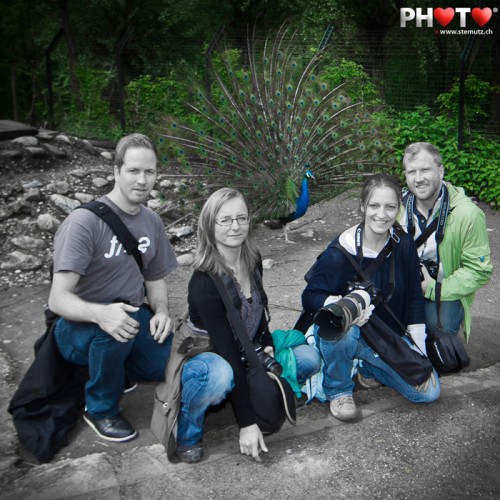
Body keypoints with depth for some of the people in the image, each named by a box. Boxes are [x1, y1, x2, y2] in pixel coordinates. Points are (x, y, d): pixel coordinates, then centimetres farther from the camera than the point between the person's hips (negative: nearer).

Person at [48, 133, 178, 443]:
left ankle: (111, 372, 17)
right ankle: (101, 409, -7)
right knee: (113, 331, -39)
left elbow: (155, 279, 12)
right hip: (80, 327, -6)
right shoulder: (85, 222, -20)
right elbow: (58, 299, -25)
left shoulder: (152, 222, 1)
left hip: (133, 316, 6)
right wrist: (101, 314, -46)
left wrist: (161, 311, -10)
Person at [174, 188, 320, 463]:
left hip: (248, 356, 7)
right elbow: (227, 353, -31)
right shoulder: (204, 283, -28)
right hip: (206, 359, -6)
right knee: (220, 374, -41)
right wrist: (247, 423, -29)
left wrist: (267, 344, -6)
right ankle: (186, 434, -13)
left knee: (309, 357, -10)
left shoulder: (252, 260, -6)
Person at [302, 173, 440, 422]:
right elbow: (309, 296, -18)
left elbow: (414, 298, -1)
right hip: (343, 335, -4)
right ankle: (338, 391, -10)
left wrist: (419, 353, -3)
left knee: (429, 391, -7)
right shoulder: (339, 253, -23)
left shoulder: (403, 245, -8)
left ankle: (370, 369, 20)